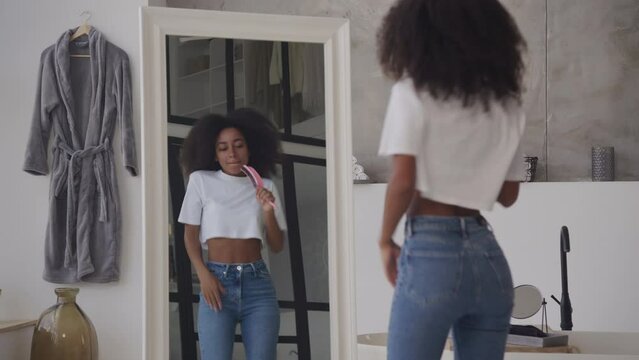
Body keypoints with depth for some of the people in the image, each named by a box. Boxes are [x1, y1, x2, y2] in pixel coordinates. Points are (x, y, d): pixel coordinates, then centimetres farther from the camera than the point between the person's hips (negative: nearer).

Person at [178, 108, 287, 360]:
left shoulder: (265, 187, 10)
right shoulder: (201, 181, 6)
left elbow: (277, 246, 10)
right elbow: (190, 234, 8)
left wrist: (268, 212, -8)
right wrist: (203, 275, -6)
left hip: (257, 283, 2)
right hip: (218, 281, -2)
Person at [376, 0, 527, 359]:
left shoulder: (414, 90, -2)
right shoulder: (506, 103, 14)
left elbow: (404, 180, -11)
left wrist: (386, 241, 3)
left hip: (432, 251, -5)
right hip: (489, 256, 5)